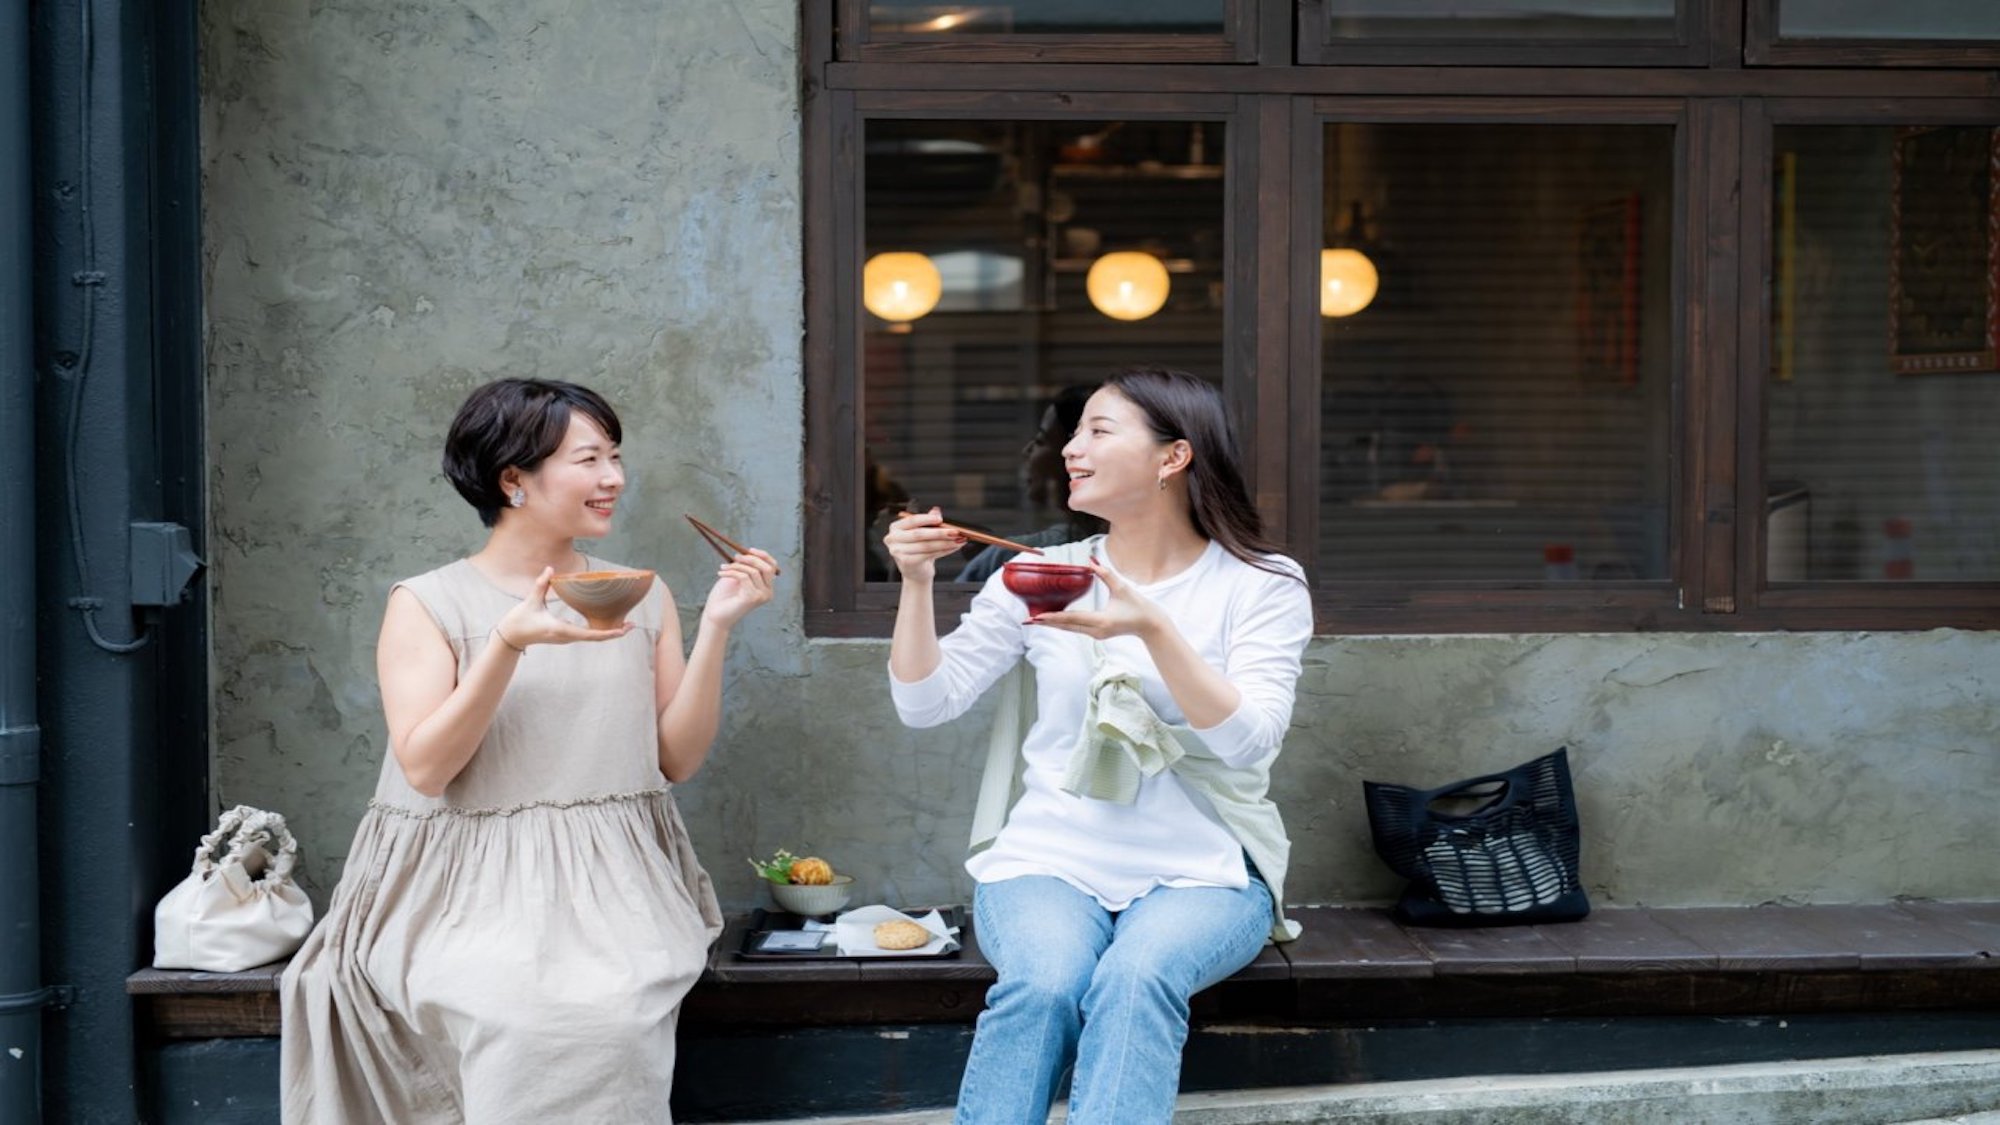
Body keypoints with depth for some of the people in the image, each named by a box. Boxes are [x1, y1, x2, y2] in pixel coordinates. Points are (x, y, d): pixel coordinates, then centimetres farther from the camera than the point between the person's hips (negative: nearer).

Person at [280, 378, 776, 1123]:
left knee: (610, 1027, -29)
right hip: (482, 901, -2)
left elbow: (677, 760, 7)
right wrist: (509, 644, -20)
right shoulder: (427, 606, 0)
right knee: (530, 1029, -32)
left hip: (611, 896, 3)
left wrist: (716, 628, -4)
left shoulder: (643, 598, 10)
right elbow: (424, 766, -11)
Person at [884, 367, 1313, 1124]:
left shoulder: (1263, 586, 1)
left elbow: (1250, 740, -14)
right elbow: (925, 706, 8)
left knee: (1135, 981, -35)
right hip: (1051, 861, 2)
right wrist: (917, 583, -6)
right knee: (1044, 984, -32)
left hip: (1203, 871, -1)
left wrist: (1153, 628, -26)